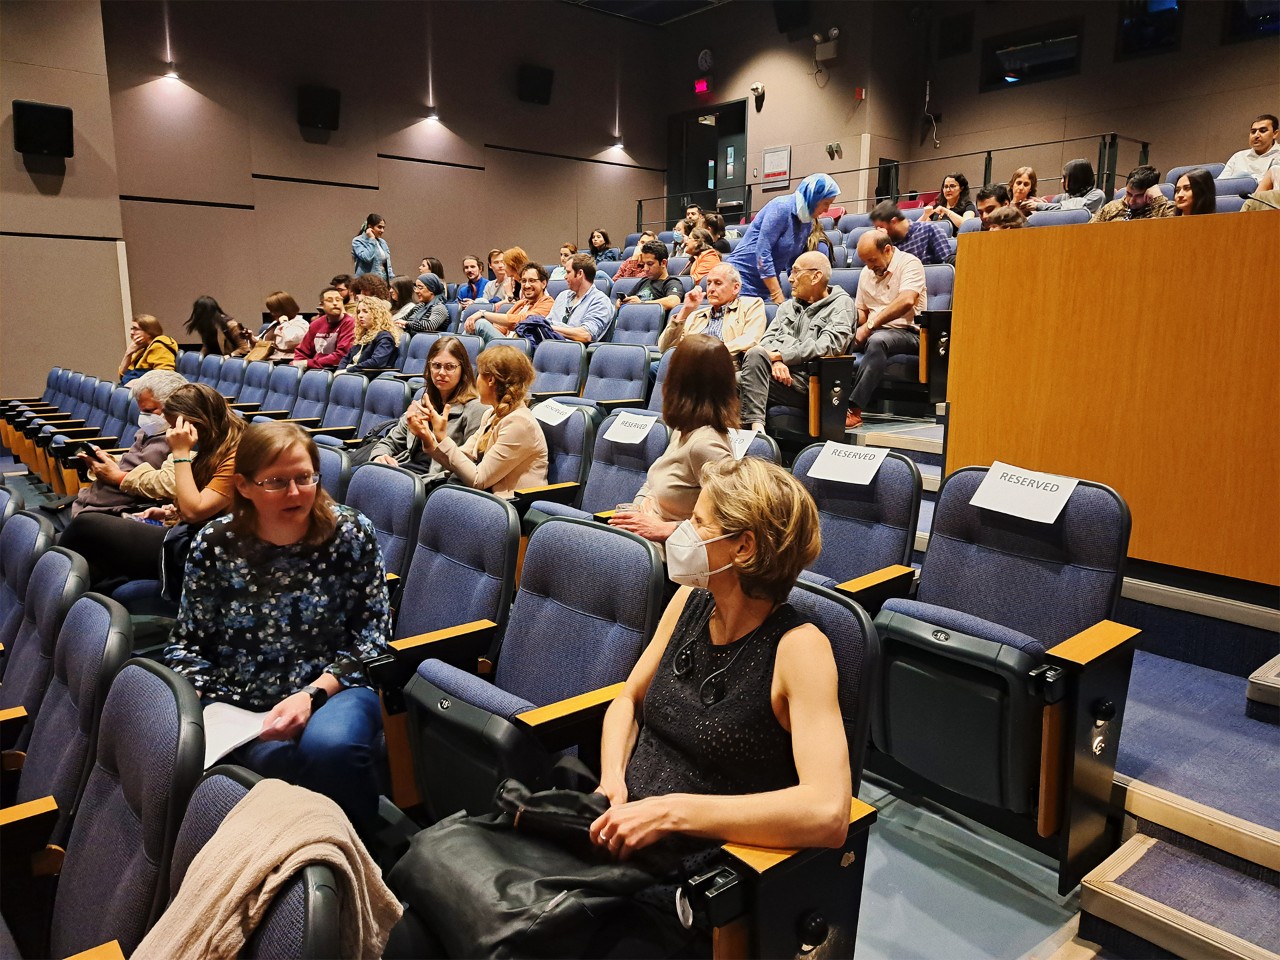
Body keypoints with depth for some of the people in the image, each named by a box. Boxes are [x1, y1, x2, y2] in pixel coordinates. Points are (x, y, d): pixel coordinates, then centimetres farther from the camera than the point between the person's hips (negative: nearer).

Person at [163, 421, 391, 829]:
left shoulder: (351, 534, -5)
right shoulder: (214, 545, -1)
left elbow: (372, 634, -3)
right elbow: (187, 643, 8)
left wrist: (313, 694, -16)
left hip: (334, 690, 0)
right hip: (241, 701, 1)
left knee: (329, 745, -34)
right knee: (275, 755, -33)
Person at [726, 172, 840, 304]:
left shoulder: (806, 221, 7)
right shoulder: (781, 207, -15)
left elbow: (793, 261, 14)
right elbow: (762, 253, -21)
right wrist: (778, 296, -22)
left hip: (768, 280, 7)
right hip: (744, 276, -7)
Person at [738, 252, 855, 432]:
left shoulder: (841, 304, 6)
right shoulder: (788, 306, 27)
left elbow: (829, 345, -11)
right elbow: (768, 338, 14)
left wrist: (781, 355, -13)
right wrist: (774, 360, -11)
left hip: (806, 379, -5)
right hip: (777, 372, 5)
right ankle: (755, 424, -40)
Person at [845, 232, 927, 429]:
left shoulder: (909, 263, -5)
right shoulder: (866, 273, 17)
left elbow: (906, 301, -22)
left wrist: (870, 325, -24)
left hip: (906, 332, -7)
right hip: (872, 332, 7)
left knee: (877, 340, -39)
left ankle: (854, 409, -44)